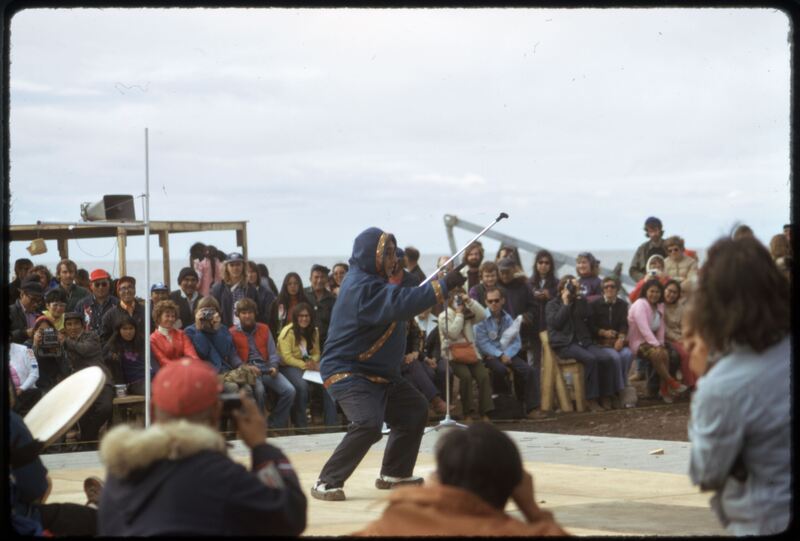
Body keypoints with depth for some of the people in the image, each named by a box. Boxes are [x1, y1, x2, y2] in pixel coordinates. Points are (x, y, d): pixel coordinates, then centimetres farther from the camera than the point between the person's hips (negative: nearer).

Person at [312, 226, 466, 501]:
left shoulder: (371, 280, 11)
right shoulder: (361, 287, -24)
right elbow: (400, 304, -37)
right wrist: (444, 285, -35)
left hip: (380, 372, 11)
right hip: (348, 372, -11)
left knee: (415, 410, 18)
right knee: (368, 424, -29)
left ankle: (394, 474, 29)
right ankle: (327, 483, -20)